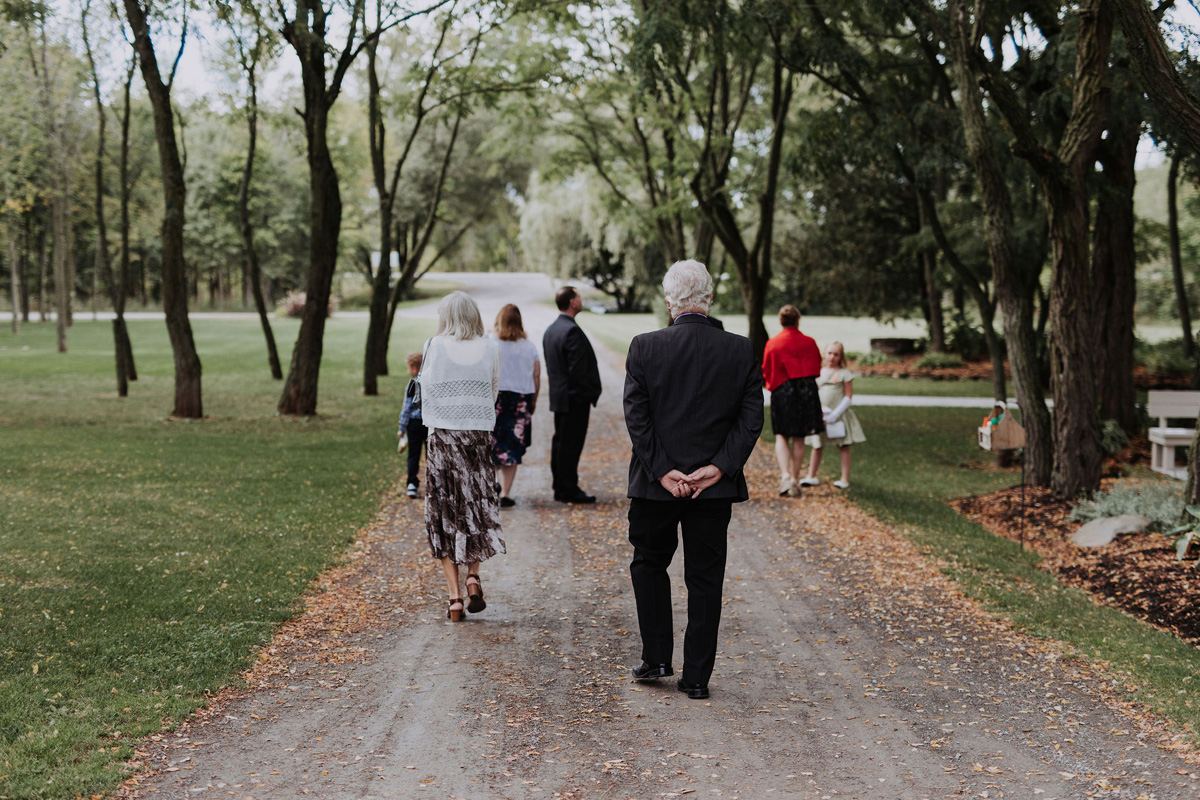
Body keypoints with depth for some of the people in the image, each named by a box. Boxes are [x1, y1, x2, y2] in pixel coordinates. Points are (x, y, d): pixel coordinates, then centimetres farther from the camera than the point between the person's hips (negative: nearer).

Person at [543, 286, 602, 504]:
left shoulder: (551, 330, 11)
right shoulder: (572, 331, -19)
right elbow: (578, 369, -21)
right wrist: (589, 393, -12)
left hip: (558, 395, 10)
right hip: (575, 398, -10)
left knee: (560, 441, 14)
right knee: (571, 443, -4)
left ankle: (560, 487, 21)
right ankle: (568, 490, 0)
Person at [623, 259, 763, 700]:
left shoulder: (644, 348, -7)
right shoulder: (741, 350, -3)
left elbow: (636, 416, -10)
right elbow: (751, 419, -6)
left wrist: (662, 470, -8)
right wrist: (719, 467, -8)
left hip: (655, 483, -1)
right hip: (716, 487, 1)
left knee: (649, 565, 20)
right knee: (705, 579, 9)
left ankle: (656, 658, 20)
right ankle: (696, 676, 12)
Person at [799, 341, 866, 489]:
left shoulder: (844, 373, -2)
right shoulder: (818, 372, 8)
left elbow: (848, 396, -6)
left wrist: (836, 413, -15)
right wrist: (820, 408, -11)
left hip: (839, 415, -3)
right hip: (821, 416, 3)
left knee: (843, 447, 2)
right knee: (817, 446, 7)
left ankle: (845, 479, 6)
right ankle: (811, 476, 15)